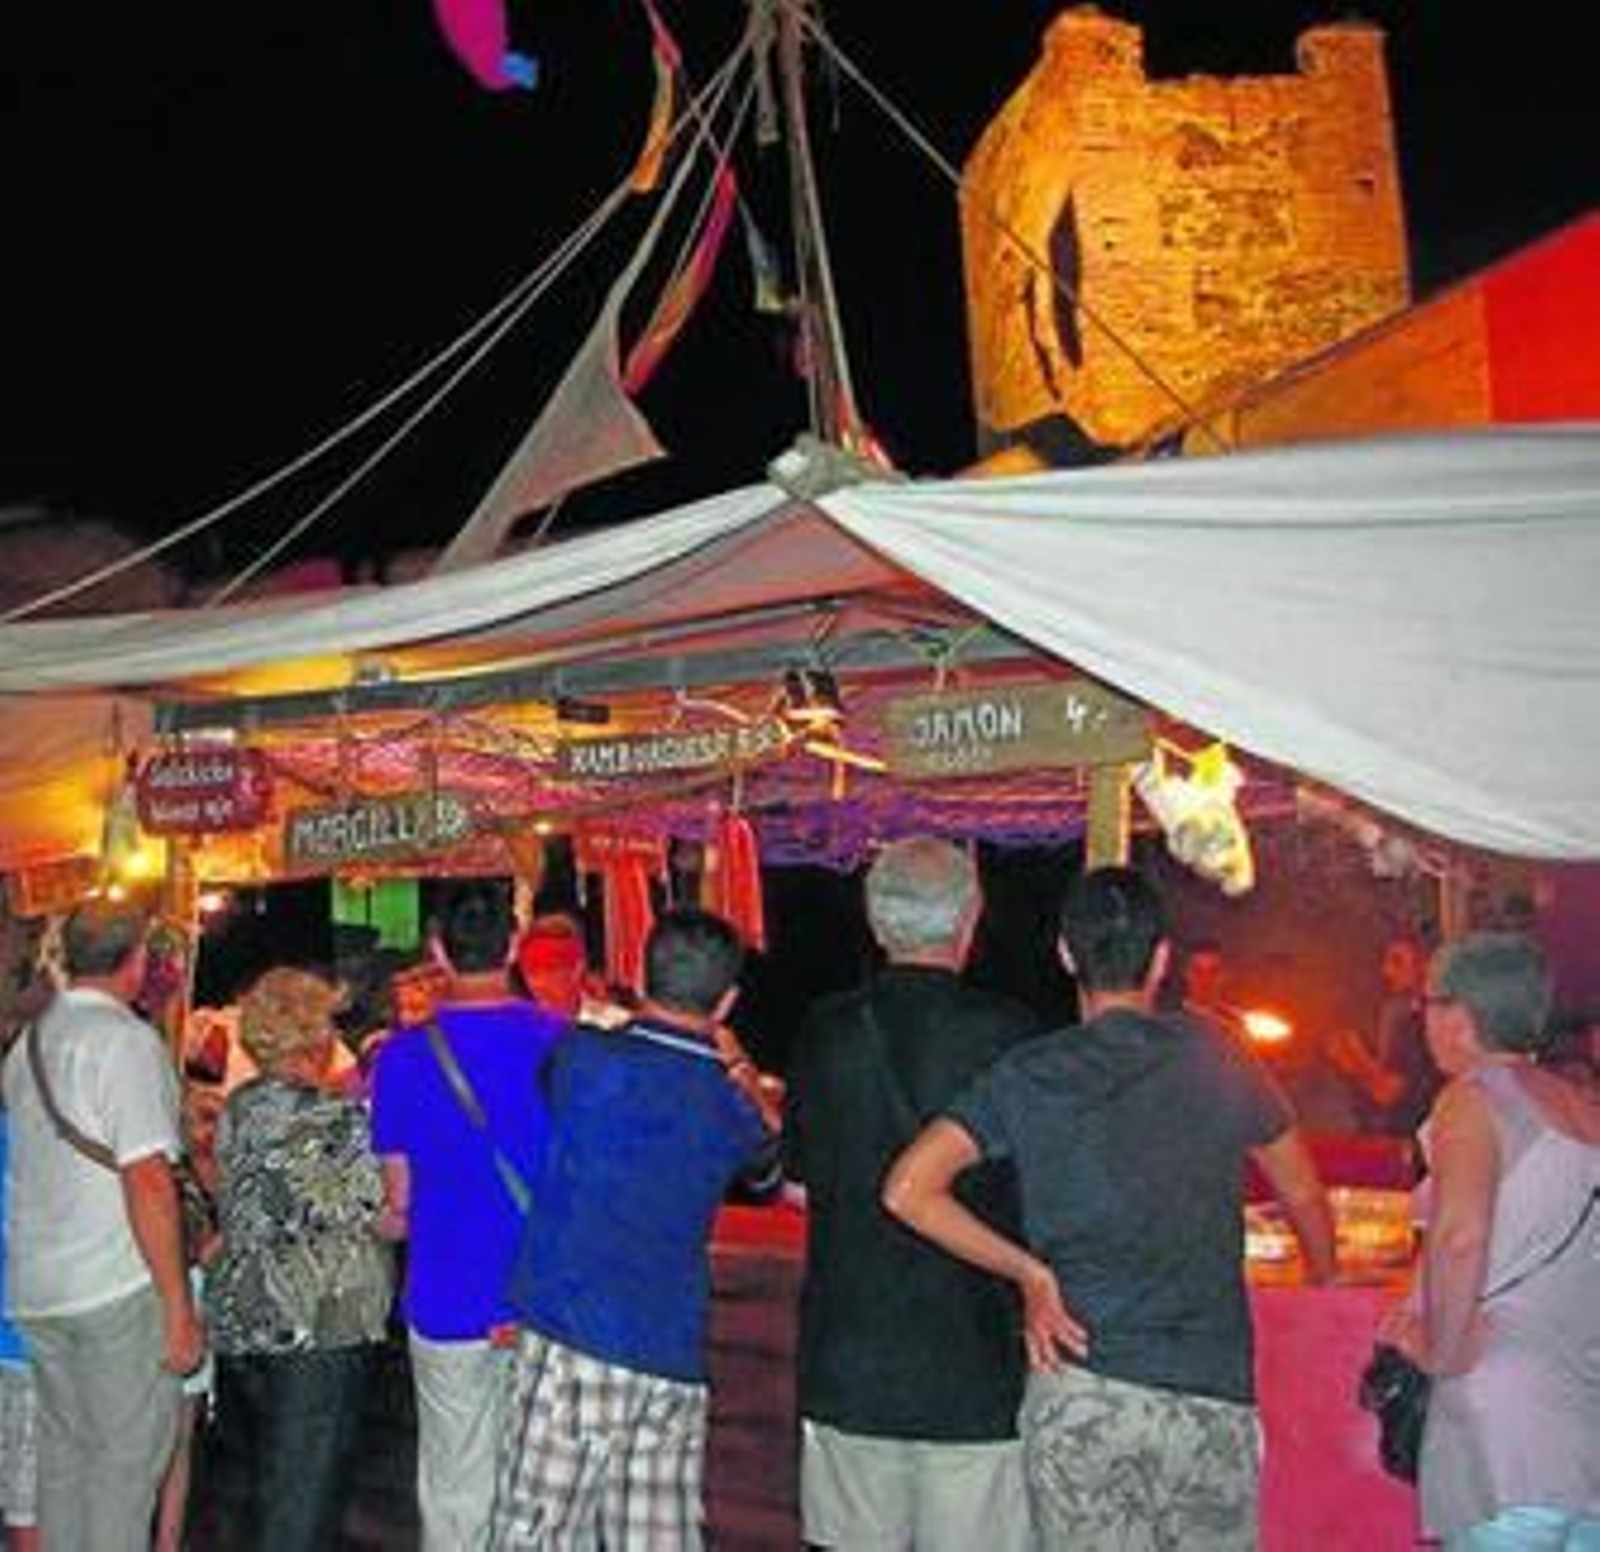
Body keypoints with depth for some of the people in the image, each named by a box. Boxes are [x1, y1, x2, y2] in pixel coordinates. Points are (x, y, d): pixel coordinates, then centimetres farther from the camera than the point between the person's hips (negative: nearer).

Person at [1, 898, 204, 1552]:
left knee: (62, 1448, 16)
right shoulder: (127, 1041, -14)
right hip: (118, 1286, -7)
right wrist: (179, 1307, -17)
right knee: (126, 1456, 3)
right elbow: (147, 1181, -20)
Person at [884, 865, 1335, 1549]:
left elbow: (907, 1189, -11)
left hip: (1080, 1393, -1)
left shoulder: (1029, 1075, -2)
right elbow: (1302, 1194, 17)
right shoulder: (1219, 1063, 4)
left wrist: (1029, 1272, -3)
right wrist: (1324, 1288, 35)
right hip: (1215, 1396, 1)